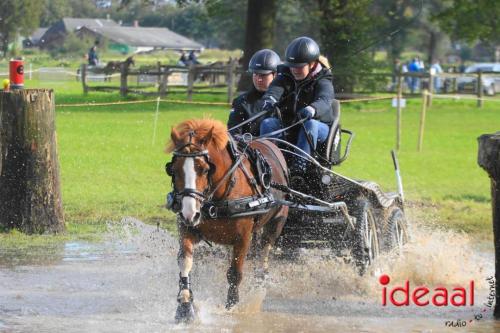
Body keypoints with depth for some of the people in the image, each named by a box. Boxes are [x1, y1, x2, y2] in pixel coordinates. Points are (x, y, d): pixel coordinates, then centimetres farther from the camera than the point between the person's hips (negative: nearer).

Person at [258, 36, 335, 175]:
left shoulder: (322, 81, -10)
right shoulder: (285, 76, 3)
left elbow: (324, 101, -32)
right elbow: (275, 89, -18)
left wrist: (312, 109, -57)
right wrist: (268, 100, -45)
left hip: (320, 126, -4)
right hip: (287, 124, 4)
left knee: (310, 124, -37)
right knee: (267, 123, -22)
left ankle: (301, 162, -45)